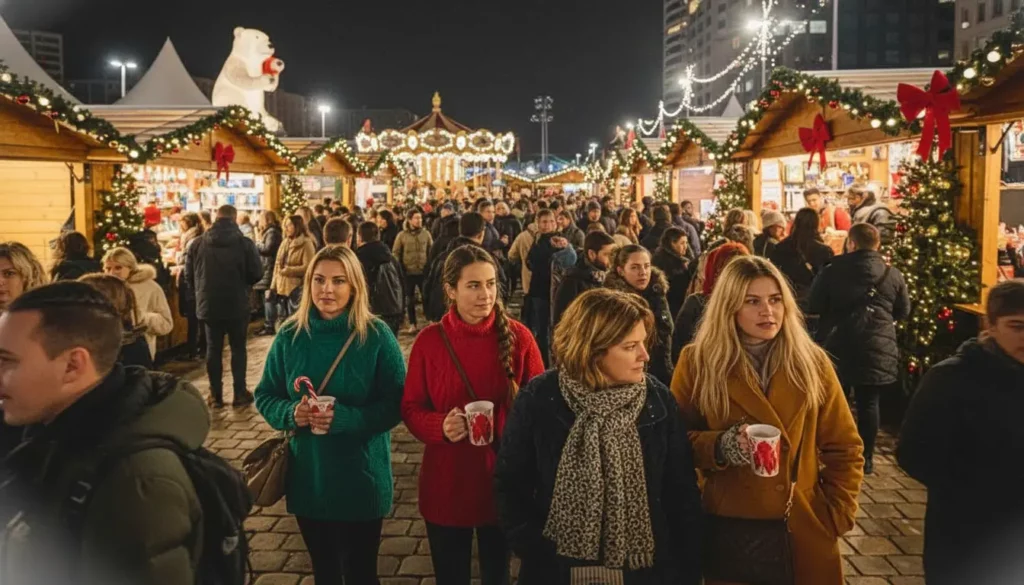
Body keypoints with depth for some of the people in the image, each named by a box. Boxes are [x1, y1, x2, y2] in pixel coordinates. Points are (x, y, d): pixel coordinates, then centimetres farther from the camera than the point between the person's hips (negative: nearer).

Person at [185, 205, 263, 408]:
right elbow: (257, 274, -9)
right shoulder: (245, 243, -11)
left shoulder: (198, 244, -3)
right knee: (238, 348, 9)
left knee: (213, 349, 10)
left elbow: (189, 275, 3)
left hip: (208, 304, 2)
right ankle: (240, 393, 10)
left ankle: (216, 395, 13)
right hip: (237, 305, -2)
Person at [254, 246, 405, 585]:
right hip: (307, 478, 3)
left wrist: (346, 418, -26)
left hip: (361, 479, -3)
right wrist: (291, 414, -16)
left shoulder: (377, 336, -11)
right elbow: (264, 396, 5)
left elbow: (396, 404, -12)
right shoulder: (290, 336, -2)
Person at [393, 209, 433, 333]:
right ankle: (412, 324, 21)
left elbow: (431, 251, 8)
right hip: (408, 272, 0)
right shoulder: (402, 235, -2)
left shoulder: (426, 234, 3)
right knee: (410, 299, 10)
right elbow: (396, 253, 2)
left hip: (424, 271, 0)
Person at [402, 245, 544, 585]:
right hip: (446, 482, 0)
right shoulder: (429, 341, -9)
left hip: (504, 479, 0)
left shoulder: (518, 337, -9)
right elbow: (410, 408, -1)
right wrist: (440, 427, -22)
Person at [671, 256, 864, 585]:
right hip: (728, 531, -1)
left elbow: (844, 448, 6)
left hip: (803, 533, 2)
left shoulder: (812, 363, 1)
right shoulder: (697, 362, -5)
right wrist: (721, 446, -21)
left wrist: (837, 516, -2)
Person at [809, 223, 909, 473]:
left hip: (837, 347, -1)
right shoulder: (893, 274, -1)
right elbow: (903, 312, 8)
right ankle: (865, 459, 11)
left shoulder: (832, 270, -6)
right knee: (869, 403, 7)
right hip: (877, 349, 1)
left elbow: (813, 307, -2)